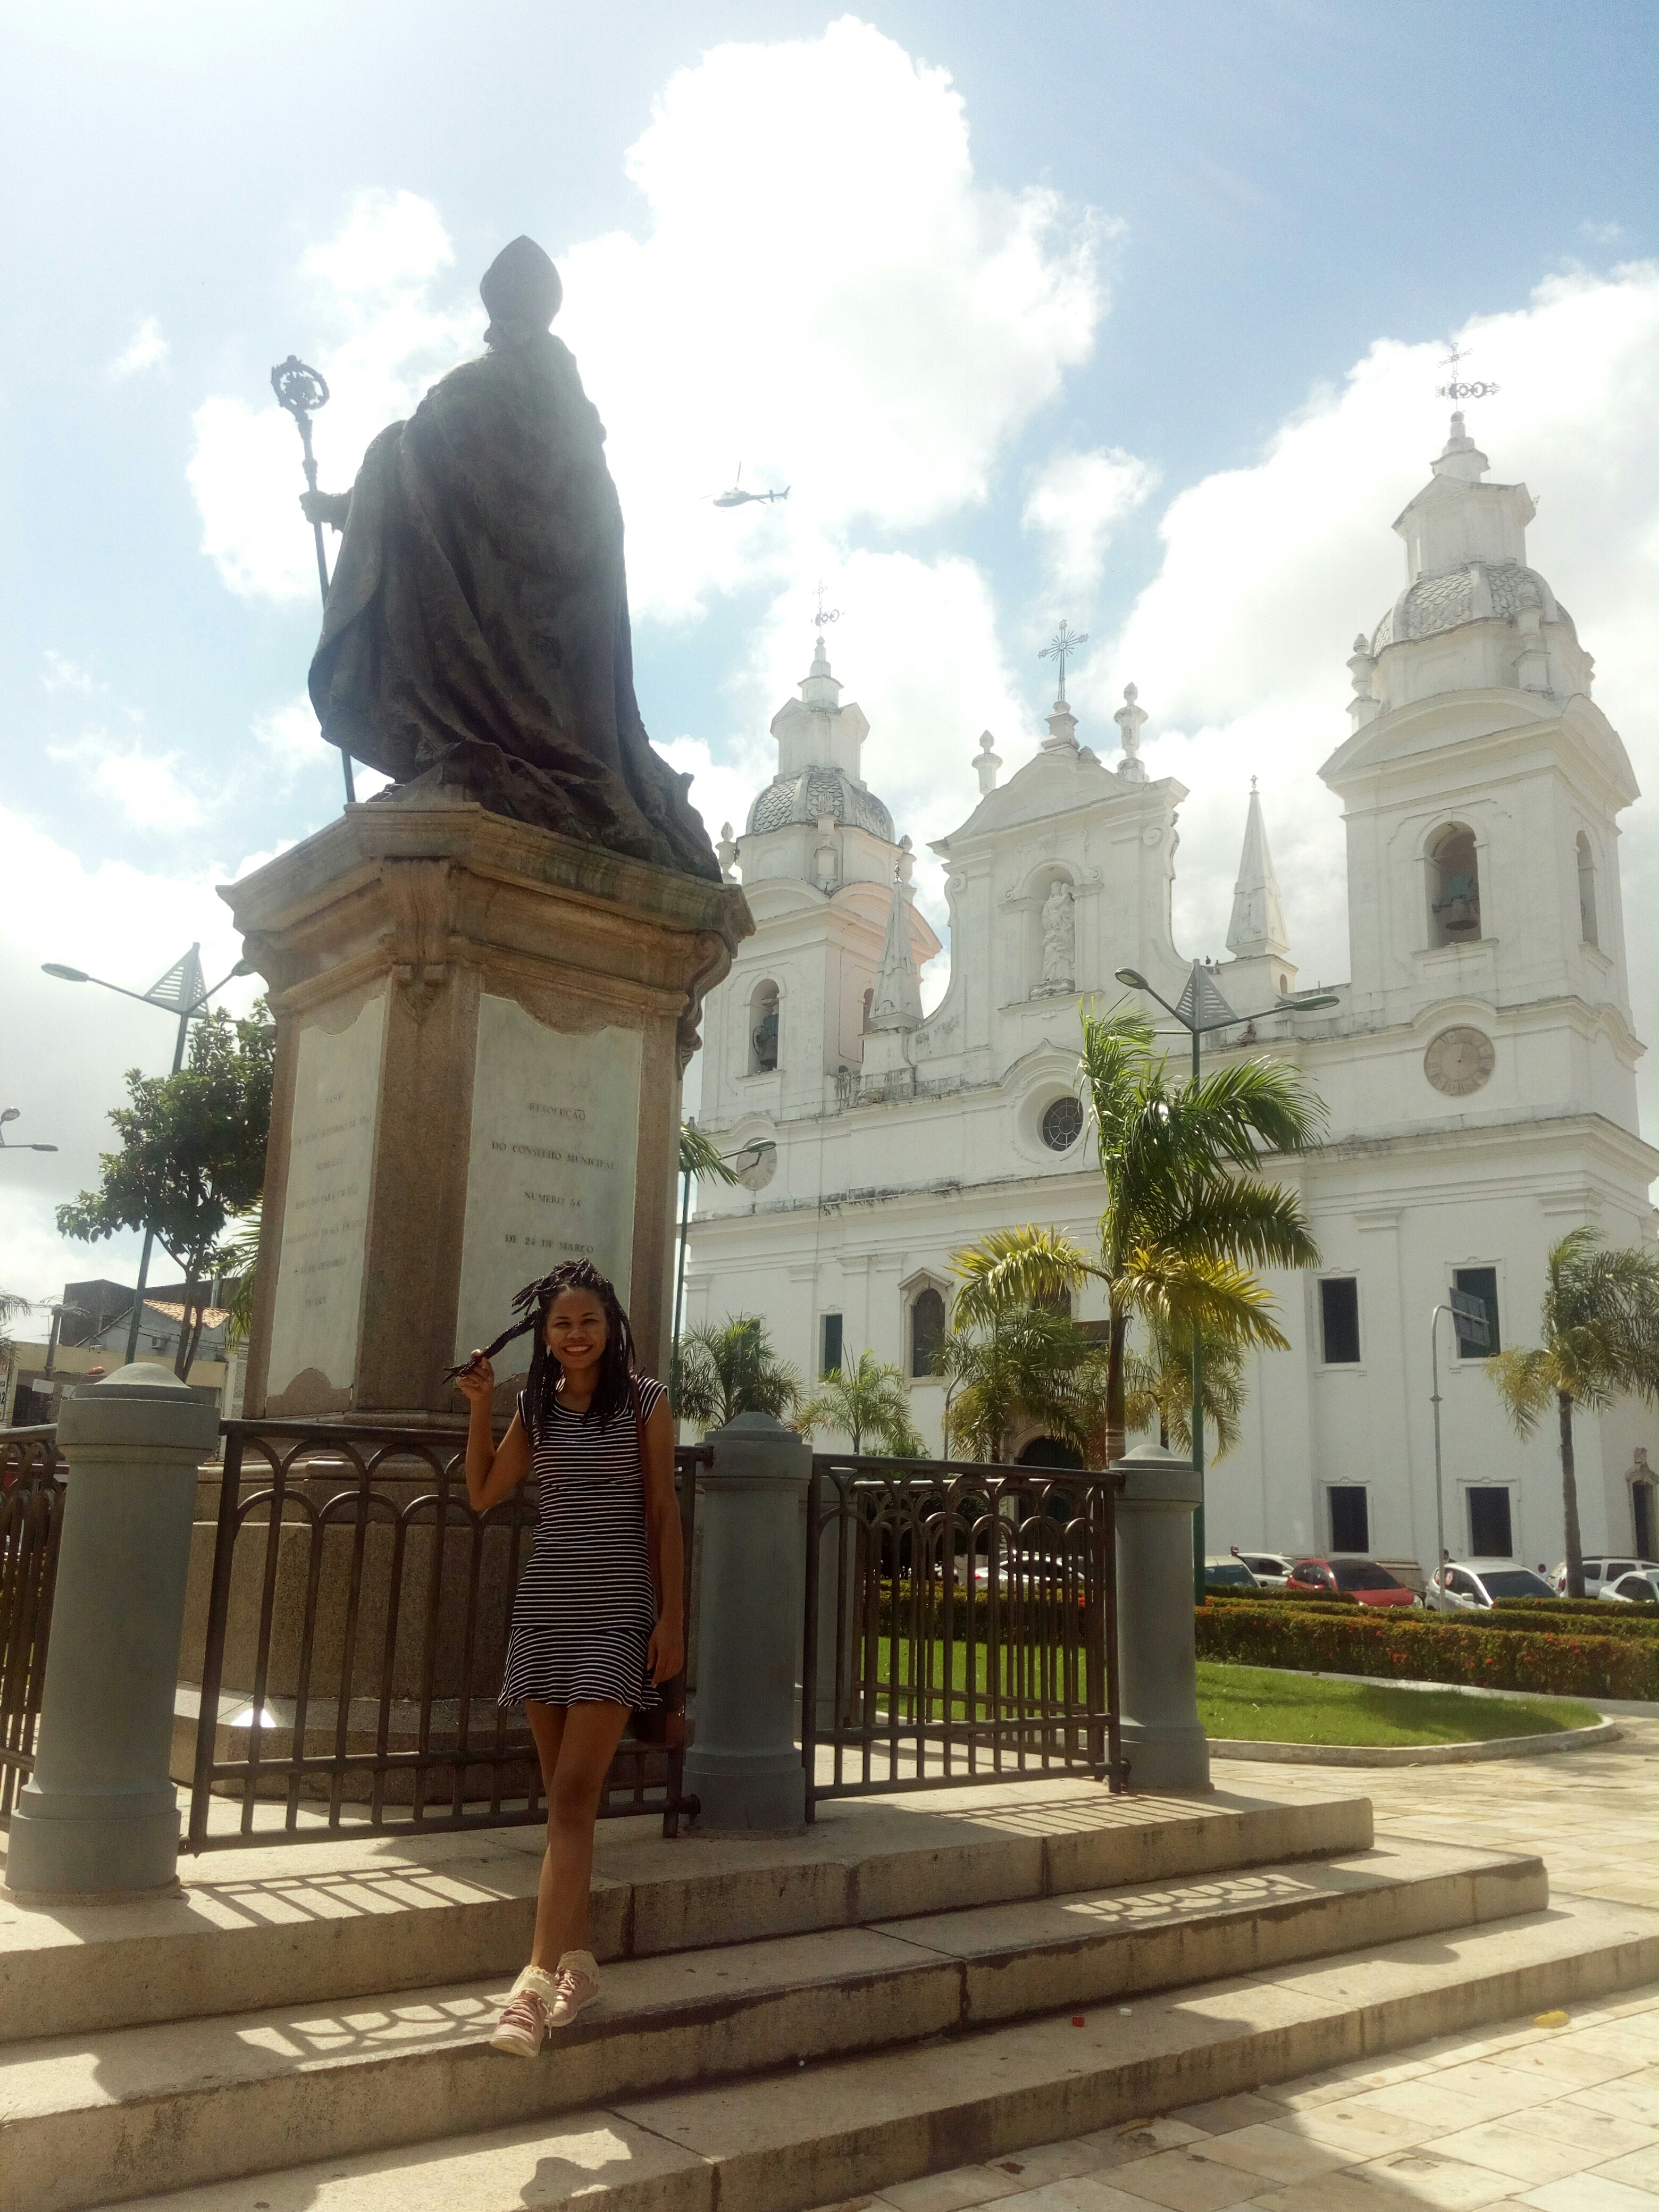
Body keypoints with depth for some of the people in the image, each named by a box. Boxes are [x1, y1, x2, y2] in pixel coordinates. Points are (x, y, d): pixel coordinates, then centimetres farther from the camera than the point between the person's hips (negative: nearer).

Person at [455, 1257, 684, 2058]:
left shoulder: (644, 1399, -1)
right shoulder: (537, 1404, 10)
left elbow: (663, 1512, -1)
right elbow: (483, 1494, 11)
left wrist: (672, 1617, -6)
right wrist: (479, 1408, 0)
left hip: (618, 1608, -4)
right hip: (544, 1604, 5)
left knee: (573, 1795, -11)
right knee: (563, 1796, 8)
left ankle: (538, 1979, -12)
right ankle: (577, 1963, 18)